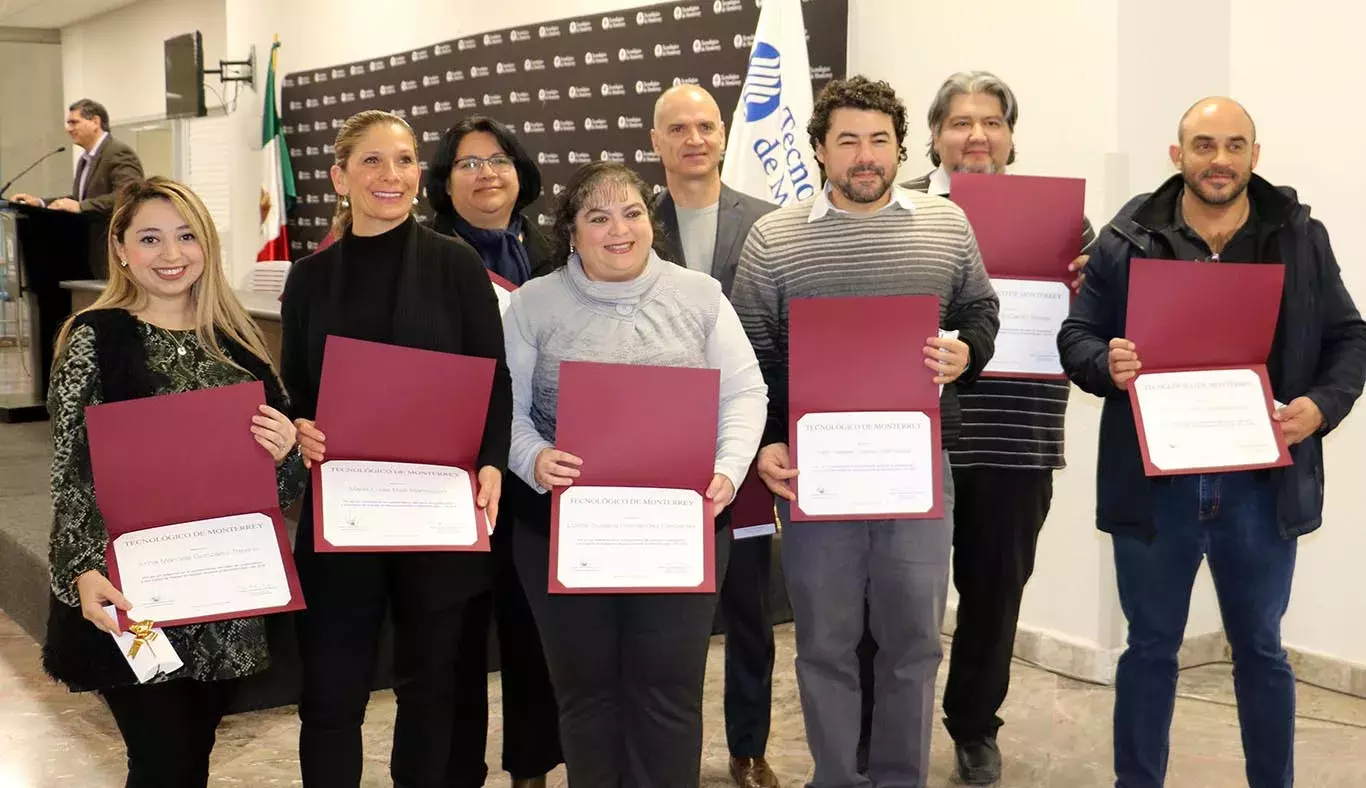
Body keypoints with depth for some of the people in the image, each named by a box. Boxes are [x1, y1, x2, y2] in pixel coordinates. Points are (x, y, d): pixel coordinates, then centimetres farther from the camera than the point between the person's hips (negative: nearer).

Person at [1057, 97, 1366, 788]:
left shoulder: (1301, 237, 4)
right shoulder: (1126, 239, 0)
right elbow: (1076, 336, 3)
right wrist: (1107, 364, -19)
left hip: (1260, 484, 1)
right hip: (1153, 483, -1)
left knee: (1260, 648, 15)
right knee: (1150, 648, 12)